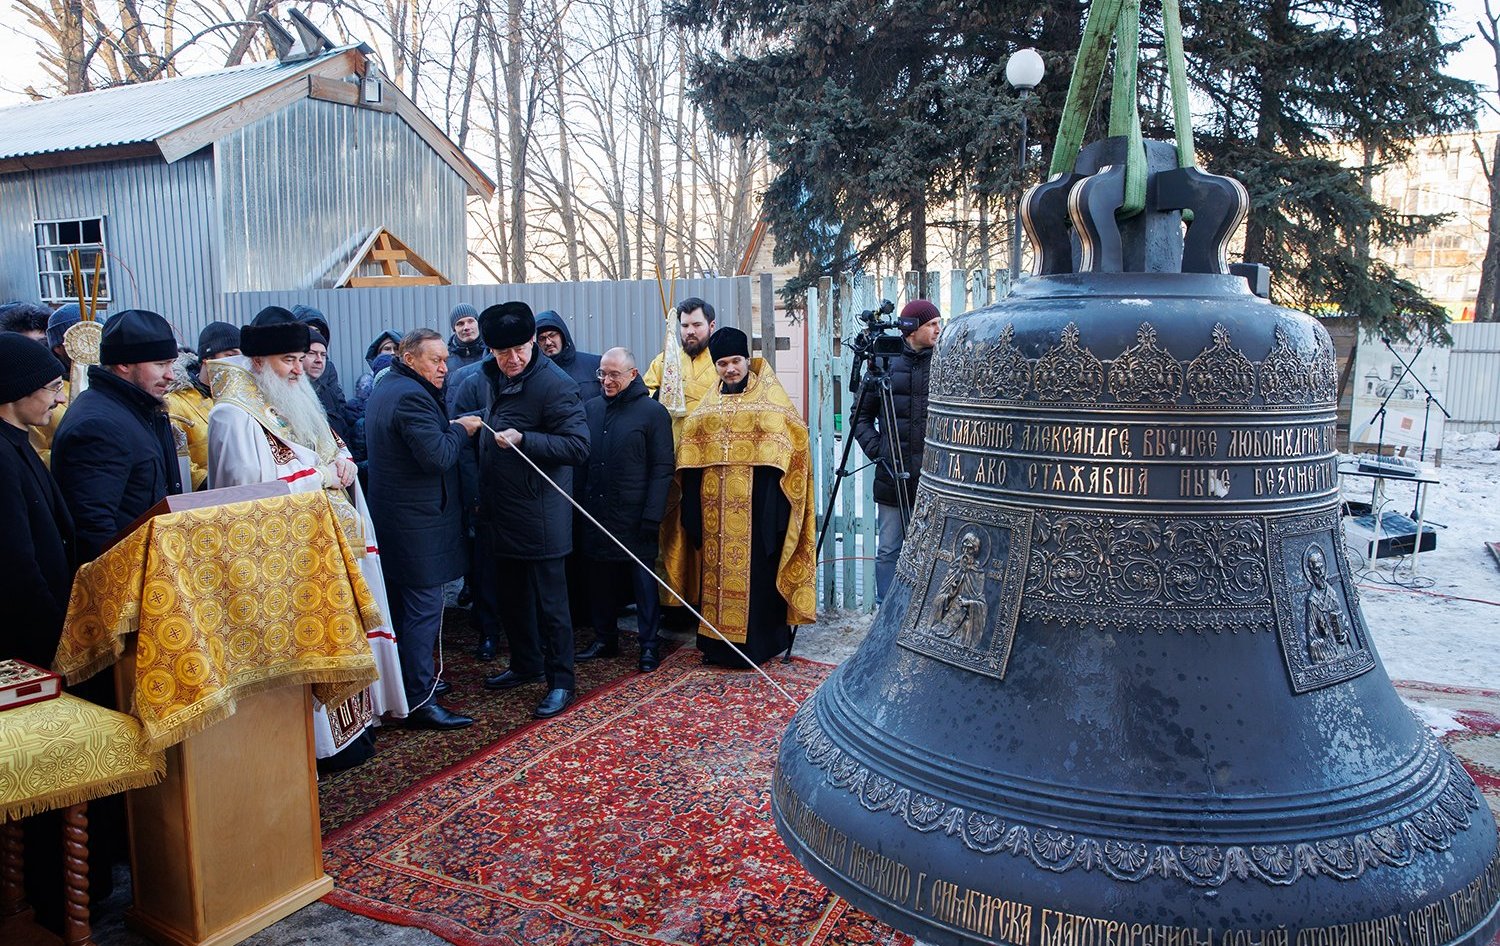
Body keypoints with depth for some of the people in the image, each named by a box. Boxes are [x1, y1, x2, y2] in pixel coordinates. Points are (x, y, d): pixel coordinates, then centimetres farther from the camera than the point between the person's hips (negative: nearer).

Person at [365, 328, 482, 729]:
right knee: (423, 608, -7)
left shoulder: (383, 391, 15)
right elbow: (437, 455, -25)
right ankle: (420, 702, -3)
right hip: (418, 521, -11)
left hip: (391, 514, 11)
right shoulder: (412, 396, -18)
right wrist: (461, 430, -9)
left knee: (403, 603, 19)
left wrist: (450, 429, 9)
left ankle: (412, 680, 32)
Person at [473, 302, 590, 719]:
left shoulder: (555, 384, -16)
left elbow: (578, 445, -22)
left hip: (538, 515, -8)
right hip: (498, 512, 8)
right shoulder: (493, 378, 10)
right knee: (510, 595, 19)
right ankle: (525, 663, 36)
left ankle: (560, 680, 13)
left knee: (549, 600, 1)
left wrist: (522, 440, -29)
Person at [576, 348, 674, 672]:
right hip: (594, 516, 5)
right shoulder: (591, 408, 10)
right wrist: (577, 505, 5)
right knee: (599, 579, 12)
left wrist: (652, 516, -14)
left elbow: (662, 468, -8)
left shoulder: (652, 411, -5)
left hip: (634, 519, -5)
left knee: (643, 581, 2)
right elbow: (580, 460, 14)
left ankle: (649, 645, 13)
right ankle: (605, 639, 26)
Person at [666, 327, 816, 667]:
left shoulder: (770, 398, 1)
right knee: (717, 569, 8)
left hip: (756, 504, -4)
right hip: (715, 508, 4)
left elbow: (785, 449, -5)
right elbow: (692, 460, 12)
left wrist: (775, 509, -14)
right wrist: (693, 512, 5)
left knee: (756, 571, -1)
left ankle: (758, 641, 10)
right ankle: (718, 642, 18)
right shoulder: (708, 405, 13)